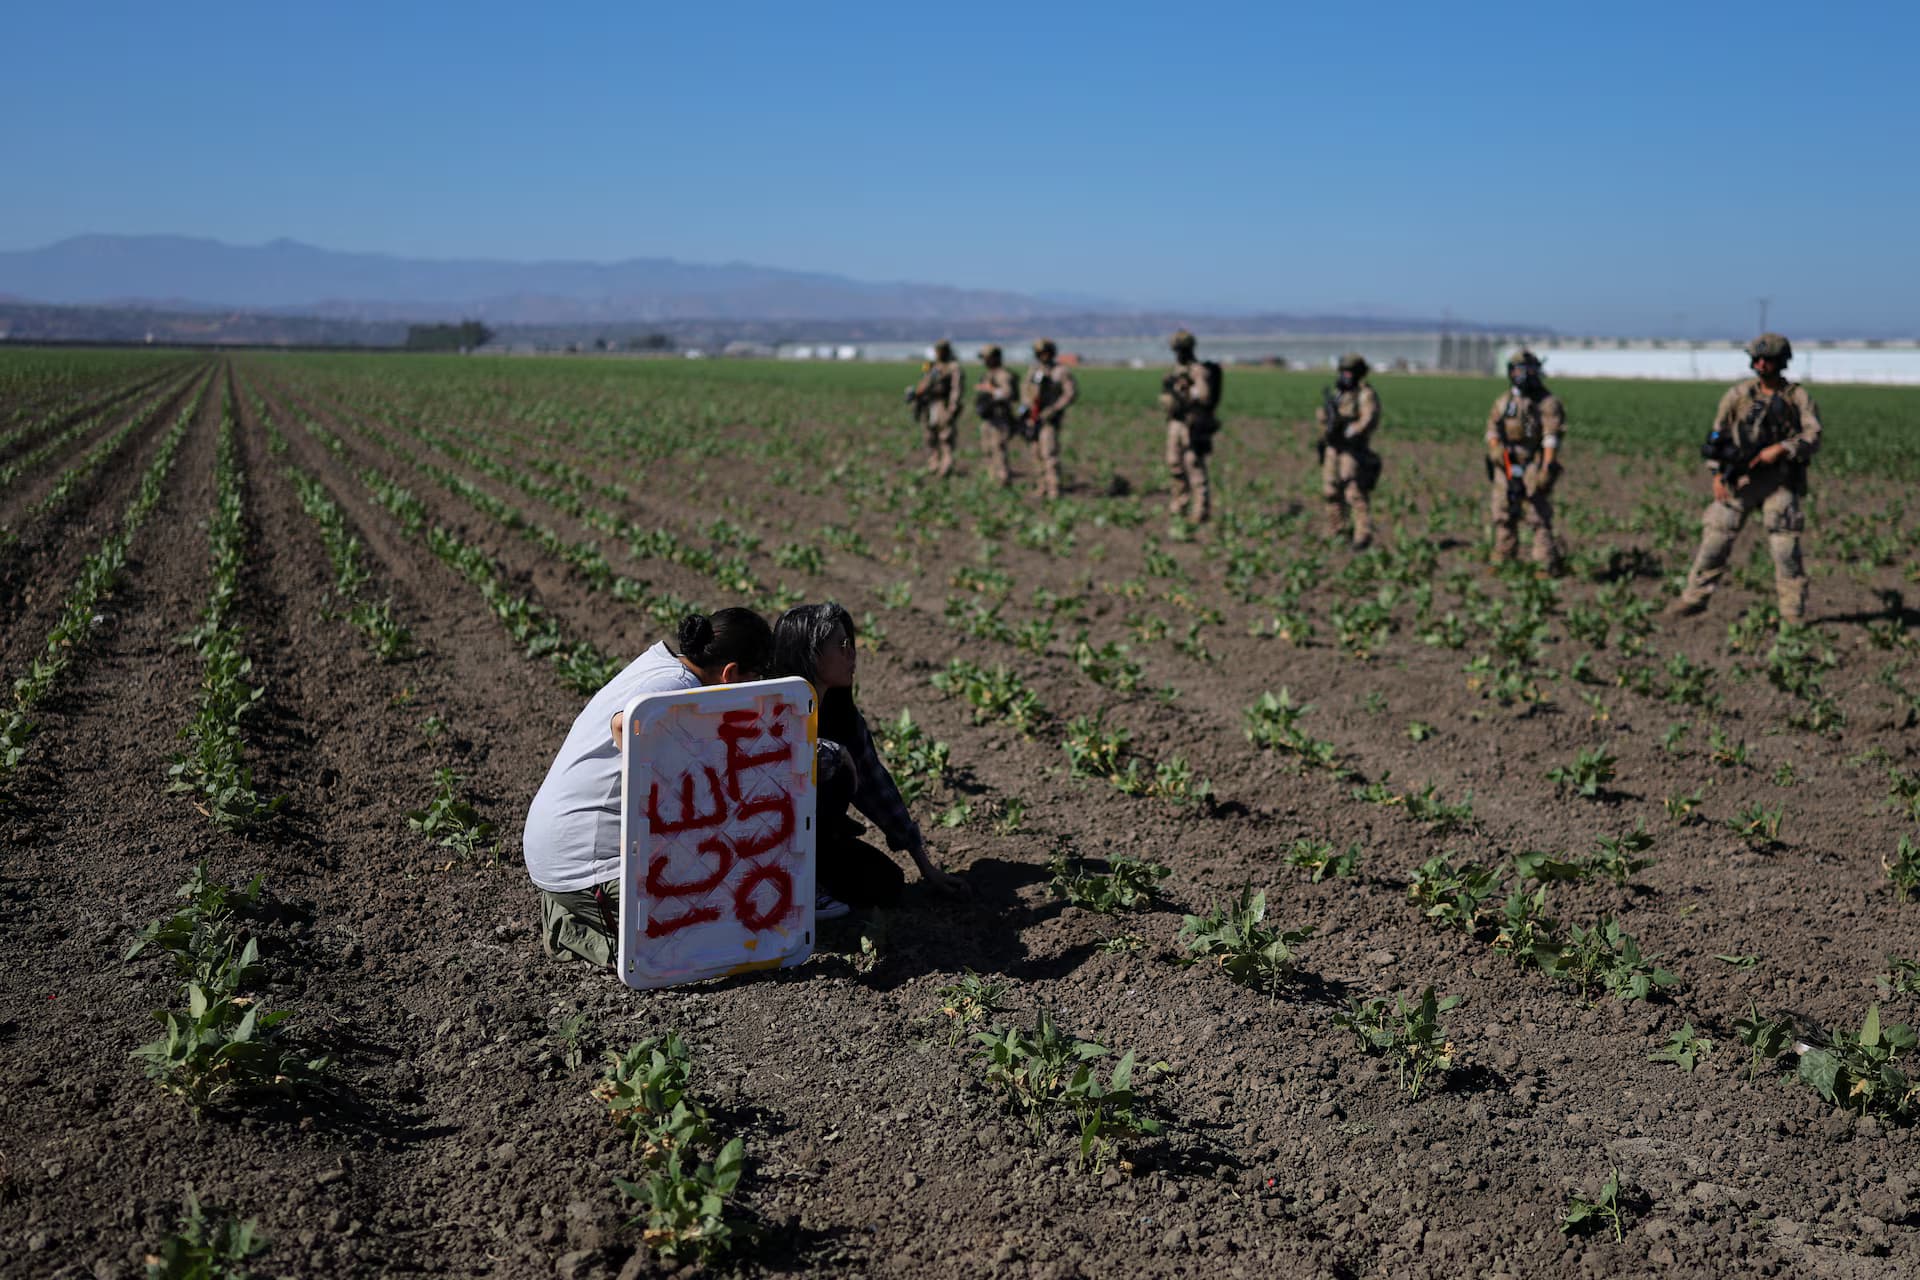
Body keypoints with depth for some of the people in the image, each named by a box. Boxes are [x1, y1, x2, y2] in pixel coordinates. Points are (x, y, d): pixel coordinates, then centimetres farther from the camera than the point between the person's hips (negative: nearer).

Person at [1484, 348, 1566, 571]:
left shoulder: (1547, 402, -3)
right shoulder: (1504, 400, 13)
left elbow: (1551, 437, -11)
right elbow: (1492, 428, 15)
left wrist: (1546, 468, -21)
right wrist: (1495, 447, -7)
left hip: (1533, 468, -5)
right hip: (1506, 467, 5)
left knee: (1539, 517, -9)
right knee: (1503, 518, 9)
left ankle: (1547, 565, -8)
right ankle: (1502, 562, 18)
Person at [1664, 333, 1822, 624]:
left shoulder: (1798, 397, 1)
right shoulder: (1738, 395, 6)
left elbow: (1812, 436, -6)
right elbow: (1719, 434, 9)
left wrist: (1780, 448, -22)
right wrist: (1717, 474, 1)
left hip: (1779, 480, -2)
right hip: (1739, 478, 2)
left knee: (1784, 544, -7)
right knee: (1716, 536, 0)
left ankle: (1793, 611, 0)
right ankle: (1694, 597, 10)